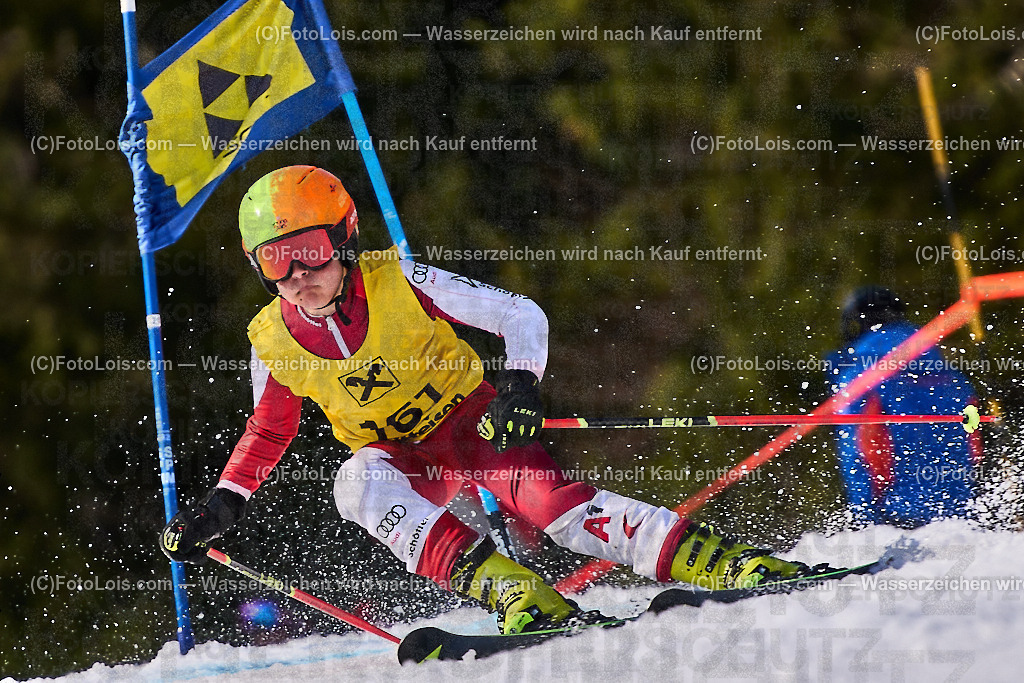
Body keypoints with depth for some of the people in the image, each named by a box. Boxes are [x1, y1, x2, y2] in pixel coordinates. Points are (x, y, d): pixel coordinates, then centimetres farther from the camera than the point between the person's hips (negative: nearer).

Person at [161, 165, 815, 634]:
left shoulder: (397, 281, -18)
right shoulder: (274, 342, -8)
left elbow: (522, 315, -16)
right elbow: (269, 429, 12)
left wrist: (521, 385, -33)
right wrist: (221, 507, 0)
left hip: (473, 426, -3)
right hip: (401, 462, 3)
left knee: (549, 497, -32)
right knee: (358, 482, -33)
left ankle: (730, 564, -40)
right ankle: (525, 599, -44)